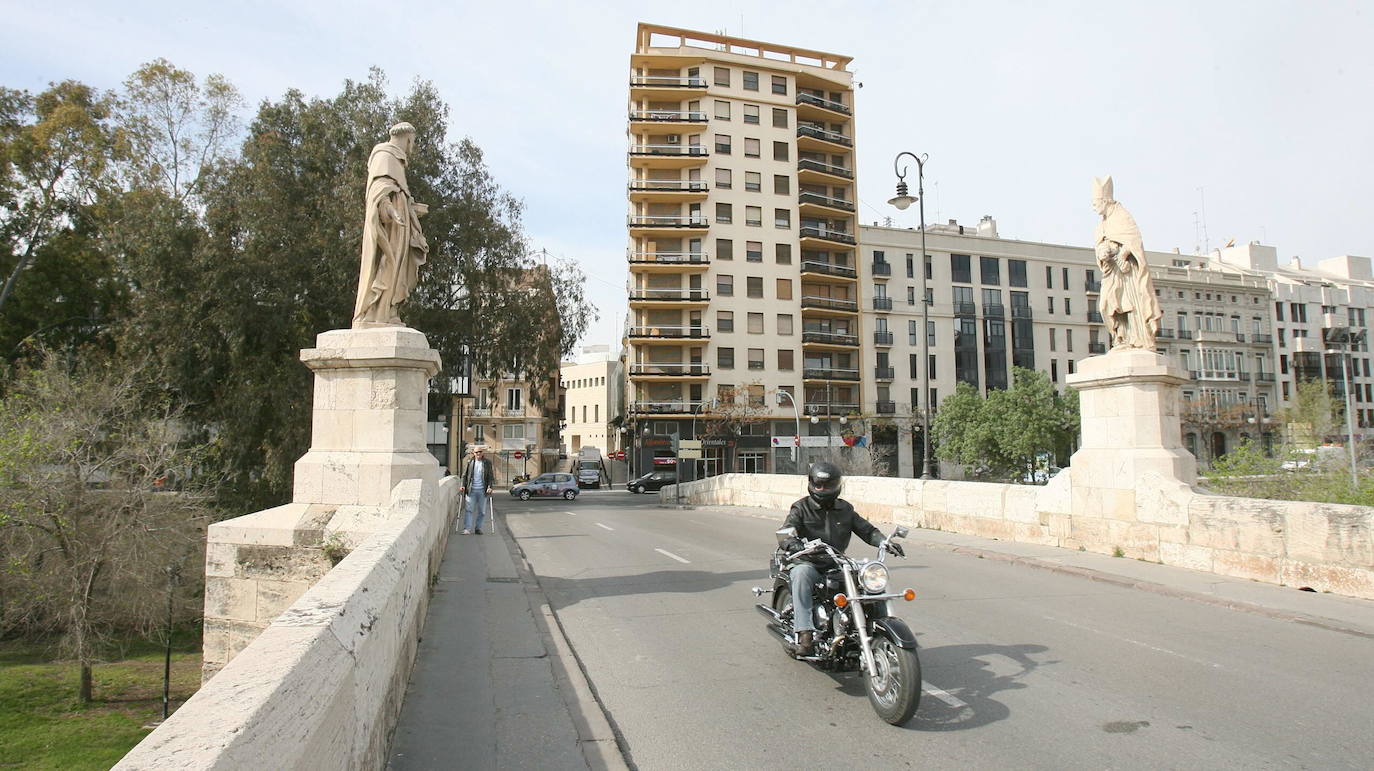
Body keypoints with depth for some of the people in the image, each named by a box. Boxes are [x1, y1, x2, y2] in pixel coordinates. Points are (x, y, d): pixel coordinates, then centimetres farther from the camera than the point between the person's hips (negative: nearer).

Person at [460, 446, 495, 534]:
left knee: (482, 511, 5)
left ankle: (478, 528, 16)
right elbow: (464, 475, 10)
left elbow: (490, 476, 3)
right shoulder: (470, 462, 6)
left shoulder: (487, 463, 5)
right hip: (471, 490, 0)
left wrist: (489, 487, -10)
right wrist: (463, 485, -3)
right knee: (469, 509, -7)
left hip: (482, 490, 1)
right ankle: (467, 529, -9)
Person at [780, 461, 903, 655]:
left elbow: (867, 530, 13)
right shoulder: (801, 508, 2)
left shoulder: (845, 509, 16)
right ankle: (805, 633, -41)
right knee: (801, 573, -39)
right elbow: (785, 533, -12)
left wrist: (886, 543, -7)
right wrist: (797, 546, -35)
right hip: (808, 563, -4)